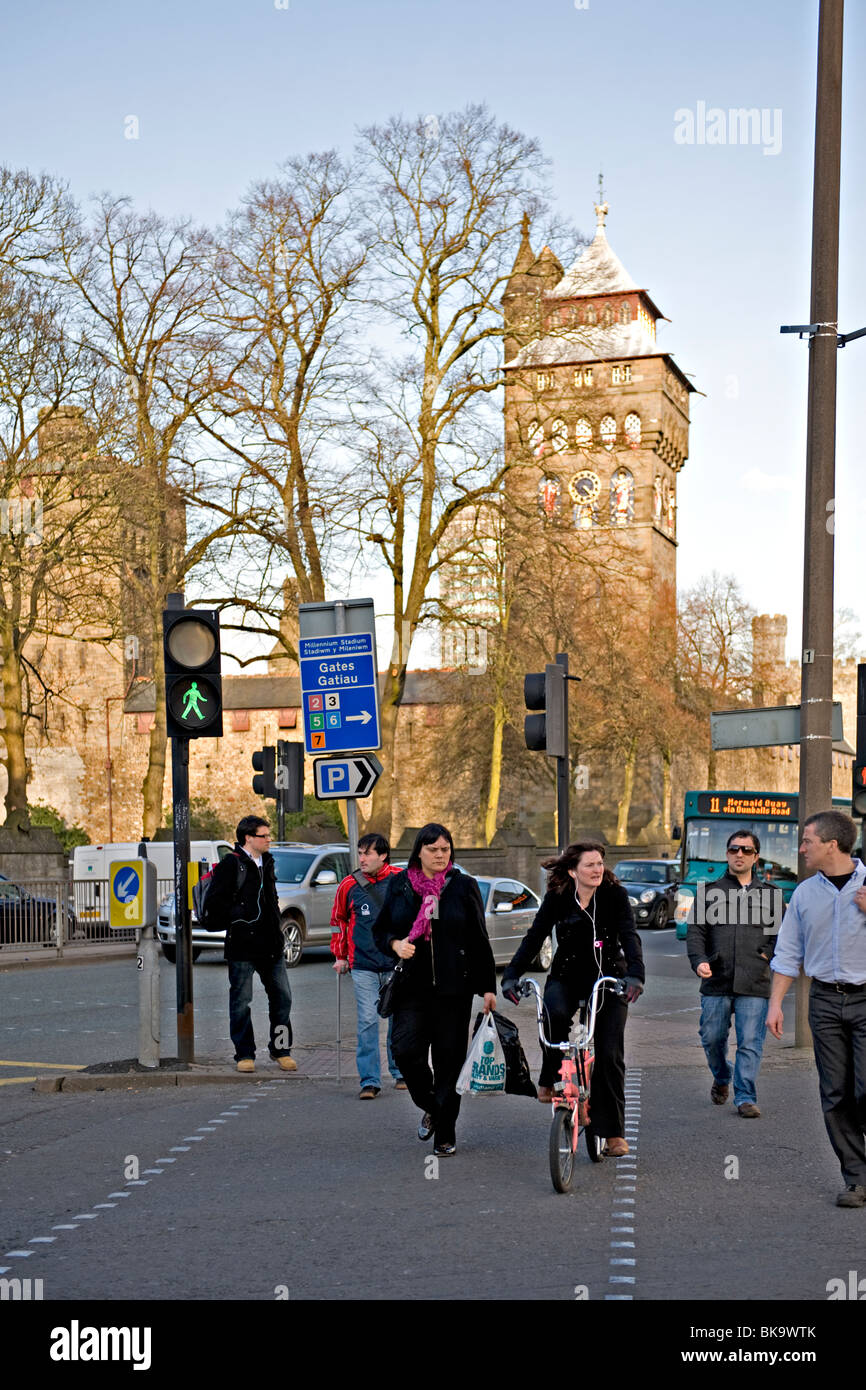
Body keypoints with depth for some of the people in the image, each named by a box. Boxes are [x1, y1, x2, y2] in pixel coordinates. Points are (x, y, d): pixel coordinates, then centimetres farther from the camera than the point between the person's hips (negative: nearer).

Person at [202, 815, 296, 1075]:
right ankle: (245, 1054, 10)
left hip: (270, 943, 6)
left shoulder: (267, 863, 15)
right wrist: (238, 917, -11)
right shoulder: (231, 864, -8)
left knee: (282, 996, 5)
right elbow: (215, 900, -12)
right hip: (243, 945, -6)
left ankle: (281, 1050, 16)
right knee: (241, 1000, 1)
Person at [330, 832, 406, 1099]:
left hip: (397, 965, 0)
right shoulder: (349, 884, 0)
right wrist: (340, 955, 13)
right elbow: (338, 919, 14)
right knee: (367, 1021, -7)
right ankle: (369, 1080, -3)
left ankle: (400, 1072, 26)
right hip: (363, 966, 0)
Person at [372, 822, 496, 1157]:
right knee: (405, 1049, -11)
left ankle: (445, 1135, 13)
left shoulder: (464, 886, 3)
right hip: (411, 987, 1)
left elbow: (479, 941, 4)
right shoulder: (399, 885, 7)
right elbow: (380, 929, 14)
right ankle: (430, 1107, 17)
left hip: (453, 988, -1)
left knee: (449, 1059, 1)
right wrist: (396, 944, -9)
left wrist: (488, 987, 2)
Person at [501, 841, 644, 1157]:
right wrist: (511, 975, -27)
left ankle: (613, 1132, 4)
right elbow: (534, 937, -13)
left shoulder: (615, 895, -10)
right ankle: (549, 1080, -9)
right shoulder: (557, 898, -8)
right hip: (567, 976, 0)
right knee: (555, 1015, -33)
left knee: (609, 1054, -7)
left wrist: (635, 974, -38)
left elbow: (629, 936, -20)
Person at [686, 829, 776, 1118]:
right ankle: (721, 1079, 34)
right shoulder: (710, 892, 11)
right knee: (712, 1038, 7)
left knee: (750, 1042, -5)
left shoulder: (769, 895, 13)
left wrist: (767, 953, 4)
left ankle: (745, 1097, 2)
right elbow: (695, 931, 5)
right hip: (716, 983, 1)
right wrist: (699, 961, -11)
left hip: (754, 985, 0)